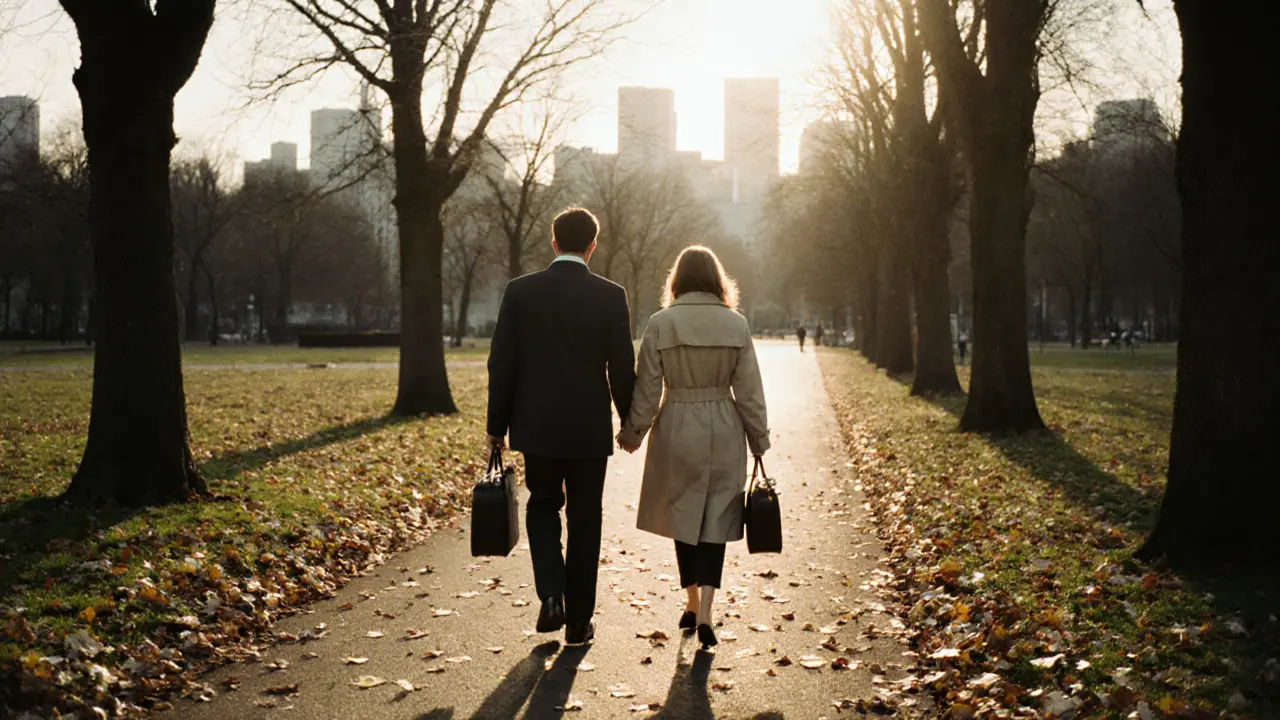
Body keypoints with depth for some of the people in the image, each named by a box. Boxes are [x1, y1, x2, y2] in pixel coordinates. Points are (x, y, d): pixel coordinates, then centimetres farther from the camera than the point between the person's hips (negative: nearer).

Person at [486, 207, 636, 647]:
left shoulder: (520, 292, -5)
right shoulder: (610, 296, -6)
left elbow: (502, 364, -3)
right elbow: (622, 369, -4)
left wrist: (497, 425, 6)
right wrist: (630, 423, 10)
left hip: (537, 425, 1)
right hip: (589, 429, -1)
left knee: (543, 506, 20)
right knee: (584, 520, 10)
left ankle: (552, 595, 2)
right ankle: (578, 620, 15)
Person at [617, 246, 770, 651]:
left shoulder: (661, 323, -7)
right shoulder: (735, 324, -4)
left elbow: (647, 387, -5)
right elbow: (749, 390, -1)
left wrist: (632, 432, 8)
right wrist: (759, 440, 8)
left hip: (677, 429, 0)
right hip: (723, 432, 0)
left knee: (683, 516, 15)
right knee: (715, 521, 6)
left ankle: (692, 606, 24)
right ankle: (704, 614, -7)